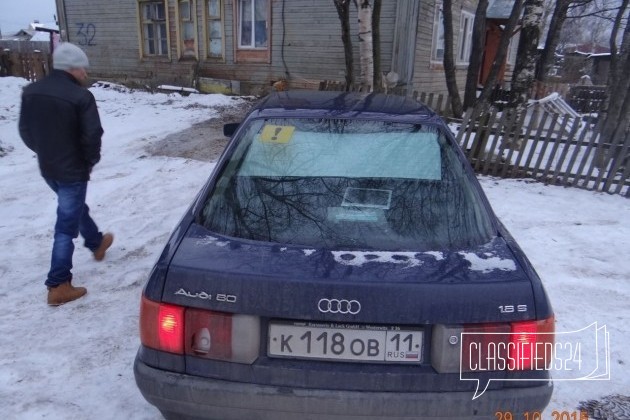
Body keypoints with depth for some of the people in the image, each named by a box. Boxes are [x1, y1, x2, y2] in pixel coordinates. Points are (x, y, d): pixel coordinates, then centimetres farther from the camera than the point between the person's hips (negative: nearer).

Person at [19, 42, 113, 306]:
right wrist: (91, 160, -3)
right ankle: (58, 286, 5)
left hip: (47, 168, 8)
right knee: (66, 225, 0)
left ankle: (96, 244, 52)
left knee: (75, 208, 30)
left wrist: (44, 152, 20)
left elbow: (25, 130, 9)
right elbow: (92, 135, -21)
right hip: (72, 170, -8)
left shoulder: (30, 92, 3)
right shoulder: (80, 96, -19)